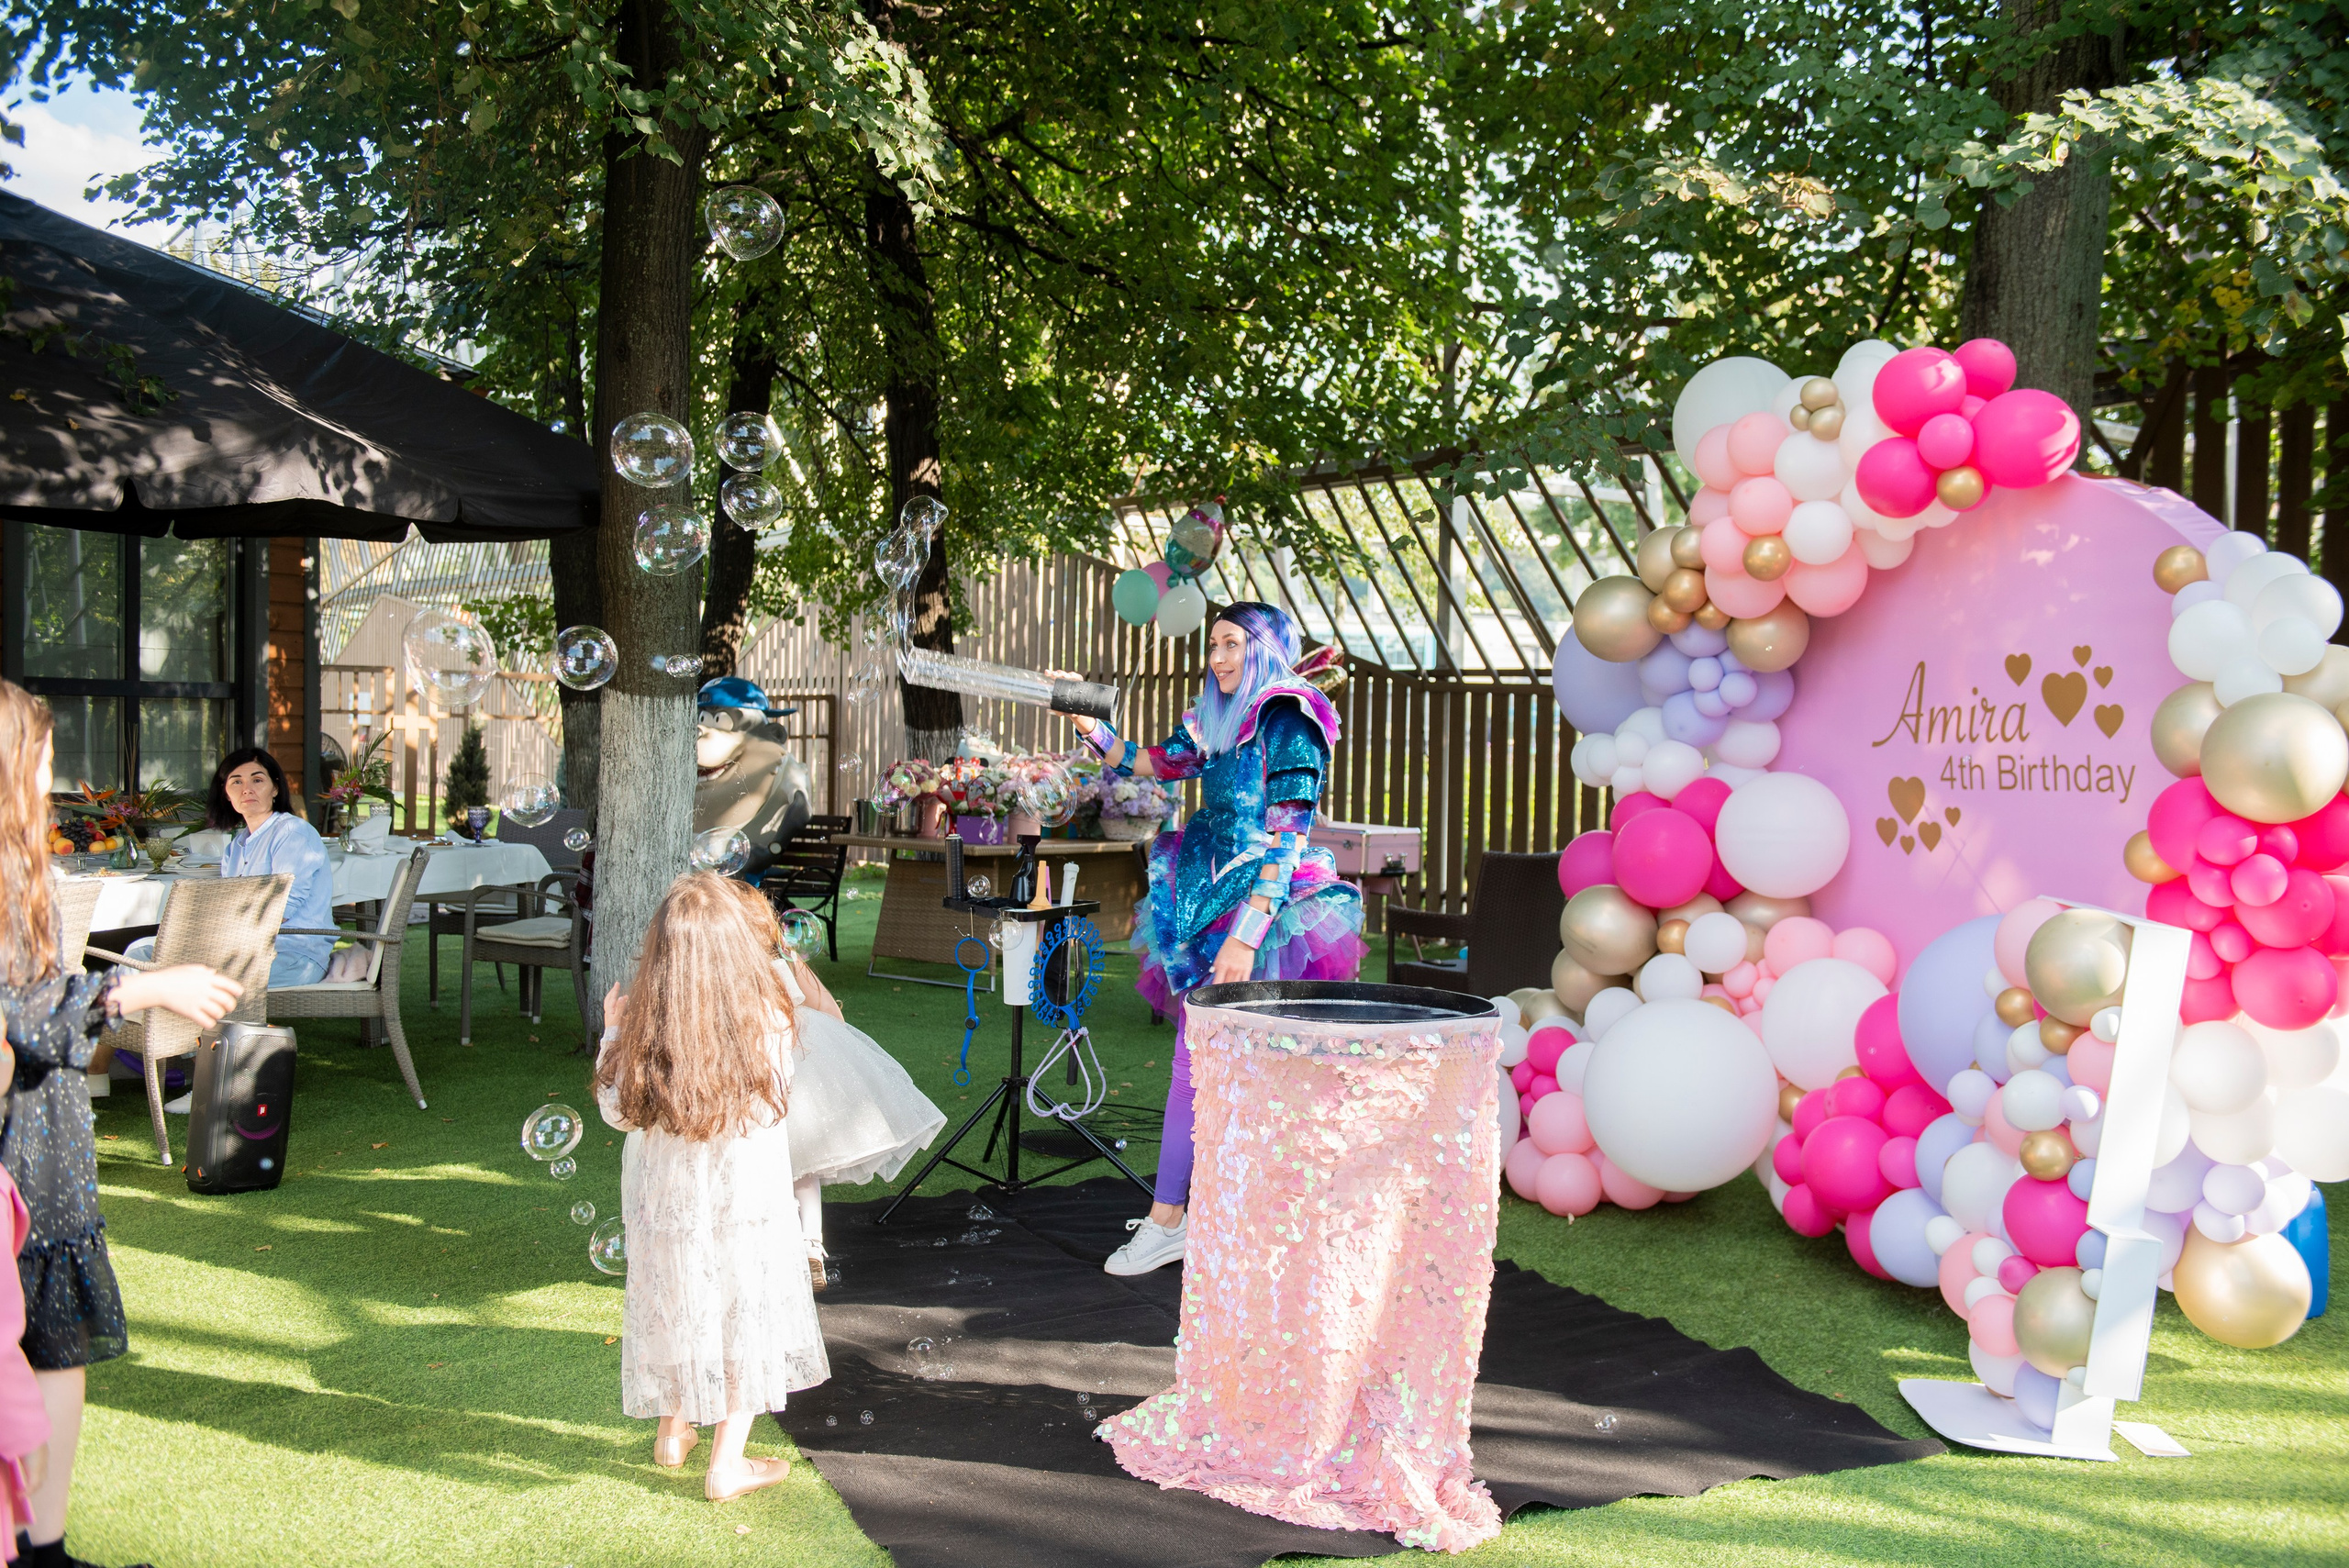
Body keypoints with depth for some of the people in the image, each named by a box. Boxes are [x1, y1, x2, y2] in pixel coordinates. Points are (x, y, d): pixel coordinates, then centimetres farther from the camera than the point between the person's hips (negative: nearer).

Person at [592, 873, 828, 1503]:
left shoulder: (644, 1022, -14)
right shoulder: (771, 1013, -17)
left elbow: (618, 1109, -4)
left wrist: (613, 1033, 9)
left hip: (663, 1196, 2)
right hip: (747, 1197, -2)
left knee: (677, 1308, 21)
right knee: (747, 1318, 11)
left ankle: (673, 1431, 40)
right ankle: (725, 1465, 17)